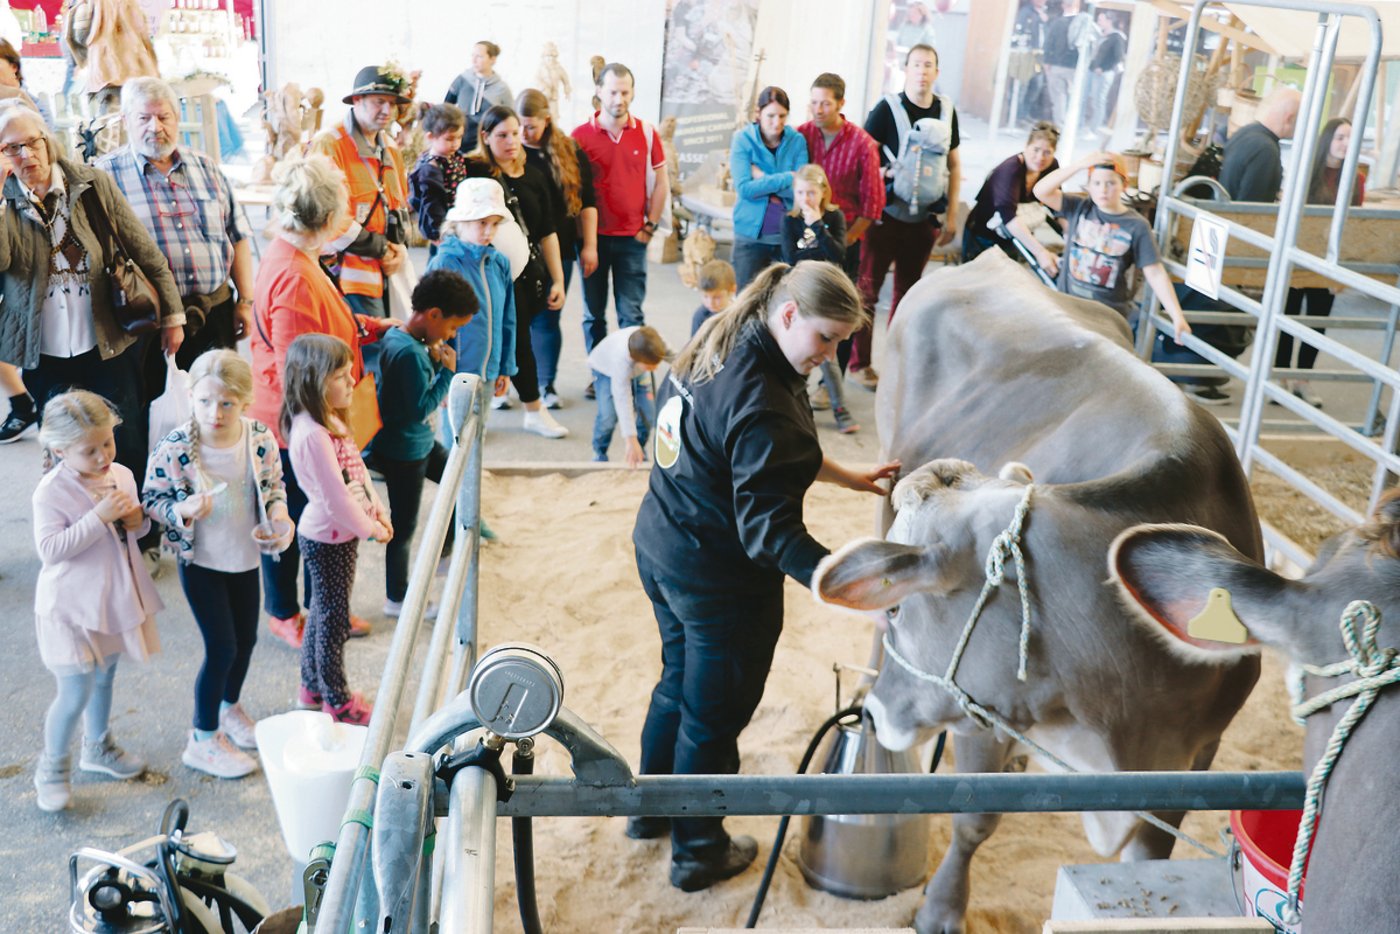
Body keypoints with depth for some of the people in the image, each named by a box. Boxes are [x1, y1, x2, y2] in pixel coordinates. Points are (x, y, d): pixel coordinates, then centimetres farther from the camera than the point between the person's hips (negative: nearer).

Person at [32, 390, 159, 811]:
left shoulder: (121, 475, -1)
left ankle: (97, 748, 44)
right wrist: (98, 518, -32)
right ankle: (52, 768, 18)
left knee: (104, 679, 23)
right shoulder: (51, 492, -20)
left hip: (114, 599, 6)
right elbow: (50, 549, -27)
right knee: (76, 693, -4)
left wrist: (139, 520, -11)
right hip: (71, 606, -6)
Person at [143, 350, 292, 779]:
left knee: (246, 639, 19)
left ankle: (229, 708, 47)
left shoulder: (261, 438, -13)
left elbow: (275, 485, 3)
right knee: (222, 648, -2)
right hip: (201, 562, -4)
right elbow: (151, 498, -10)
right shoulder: (173, 449, -22)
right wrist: (182, 511, -30)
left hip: (246, 557, 5)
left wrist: (279, 516, -15)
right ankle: (203, 740, 18)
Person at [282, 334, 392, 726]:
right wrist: (370, 528, -13)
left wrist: (378, 511, 3)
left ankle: (312, 687, 38)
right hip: (329, 538, -9)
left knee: (324, 611, 22)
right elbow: (335, 499, -25)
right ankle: (337, 702, 22)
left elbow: (357, 470, 10)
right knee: (333, 619, 6)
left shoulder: (330, 420, 3)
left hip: (339, 533, 9)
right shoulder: (312, 434, -28)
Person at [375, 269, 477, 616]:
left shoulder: (399, 335, 1)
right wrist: (447, 370, -18)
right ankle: (396, 600, 23)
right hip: (402, 452, -10)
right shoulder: (409, 352, -29)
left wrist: (435, 360, -5)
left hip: (420, 441, 10)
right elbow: (420, 407, -26)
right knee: (404, 525, 6)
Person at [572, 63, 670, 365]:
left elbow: (661, 185, 8)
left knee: (631, 314, 1)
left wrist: (650, 227, 2)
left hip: (632, 238, 0)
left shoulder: (647, 134, 2)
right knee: (594, 314, 8)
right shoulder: (580, 135, -1)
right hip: (593, 236, 0)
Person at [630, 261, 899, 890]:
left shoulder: (714, 352, 0)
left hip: (660, 548, 9)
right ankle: (697, 853, 33)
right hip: (718, 580, -9)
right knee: (713, 718, 12)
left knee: (678, 683, 28)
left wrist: (850, 478, 13)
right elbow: (770, 530, -32)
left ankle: (650, 811, 48)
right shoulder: (761, 402, -30)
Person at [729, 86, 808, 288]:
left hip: (788, 234, 1)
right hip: (751, 234, -1)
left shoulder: (797, 140, -1)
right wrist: (788, 178, -16)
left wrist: (763, 179, -15)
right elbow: (744, 188, -17)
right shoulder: (743, 139, -6)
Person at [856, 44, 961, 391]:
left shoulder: (946, 111, 7)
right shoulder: (887, 108, -7)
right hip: (887, 214, -4)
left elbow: (954, 164, 13)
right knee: (868, 289, 0)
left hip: (924, 218, 4)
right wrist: (888, 172, -21)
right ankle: (860, 362, 9)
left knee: (908, 290, 11)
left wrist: (951, 215, 9)